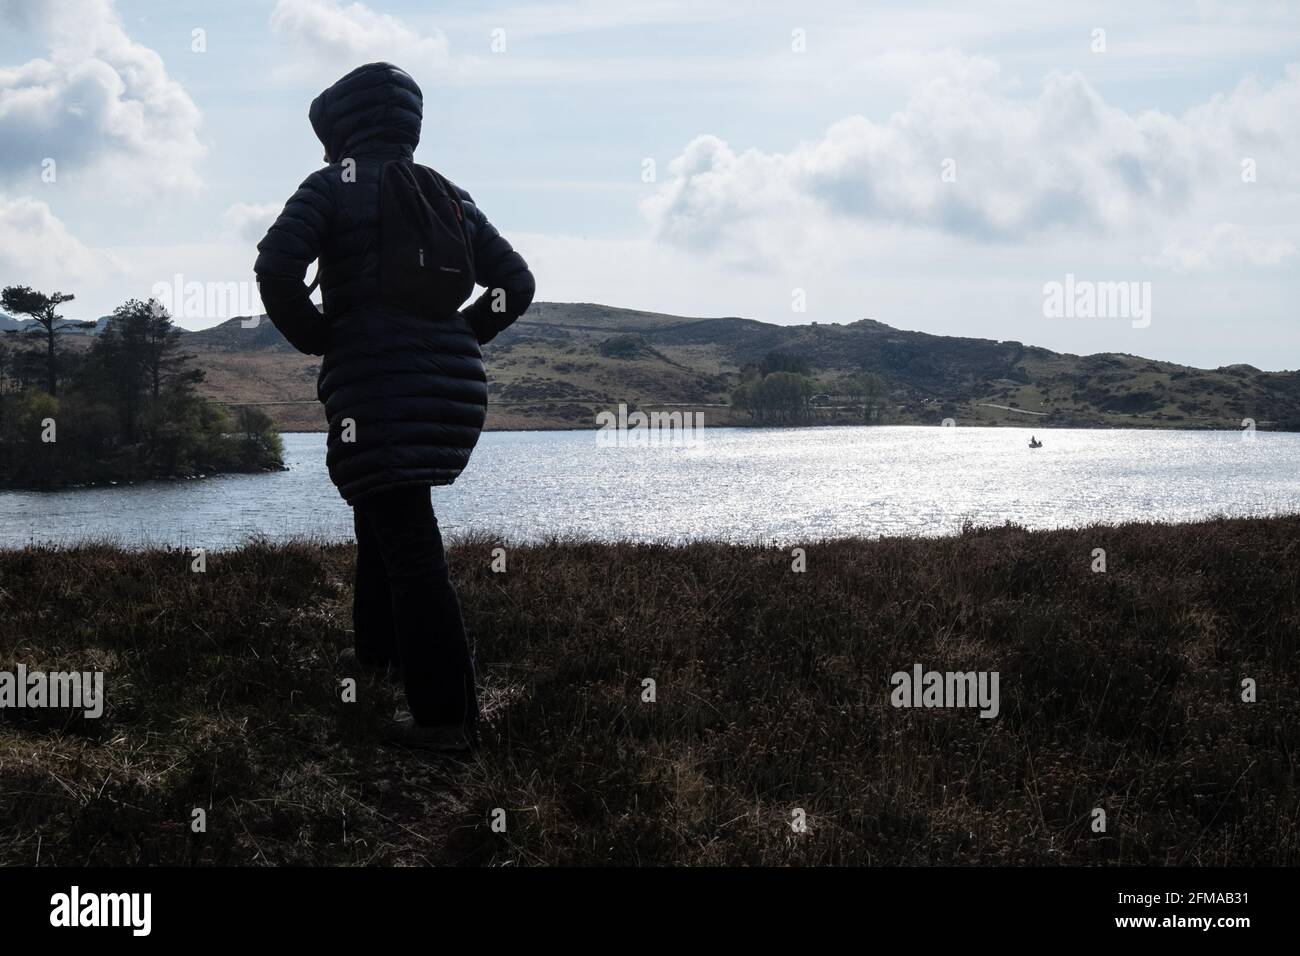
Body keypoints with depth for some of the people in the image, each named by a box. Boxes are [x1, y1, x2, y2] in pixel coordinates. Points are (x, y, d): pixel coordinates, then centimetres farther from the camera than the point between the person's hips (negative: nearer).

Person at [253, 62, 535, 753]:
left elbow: (275, 268, -16)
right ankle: (379, 649, 39)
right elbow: (515, 283, 18)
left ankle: (445, 716, -8)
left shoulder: (335, 185, -2)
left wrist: (314, 337, -1)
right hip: (452, 389, 7)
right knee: (383, 513, 26)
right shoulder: (449, 196, 16)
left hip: (377, 387, -7)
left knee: (411, 550, -7)